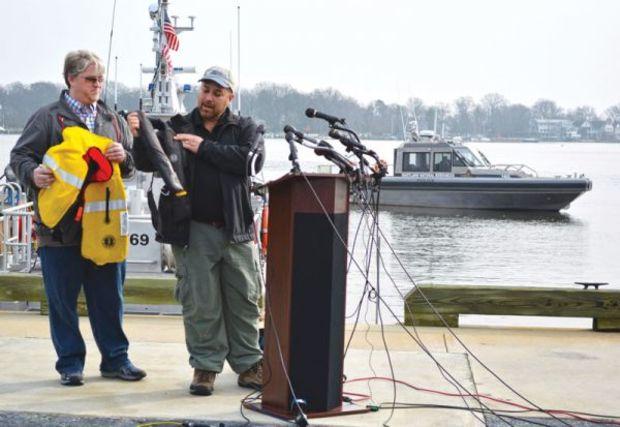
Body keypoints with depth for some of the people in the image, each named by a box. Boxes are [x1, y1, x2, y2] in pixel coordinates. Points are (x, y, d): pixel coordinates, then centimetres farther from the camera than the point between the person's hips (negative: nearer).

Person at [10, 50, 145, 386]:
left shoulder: (113, 121, 14)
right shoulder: (48, 118, 0)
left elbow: (132, 165, 19)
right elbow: (20, 156, -1)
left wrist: (124, 156, -4)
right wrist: (33, 173, -22)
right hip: (61, 225, -4)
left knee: (109, 296, 10)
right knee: (63, 298, 4)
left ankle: (115, 359, 21)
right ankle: (70, 364, 15)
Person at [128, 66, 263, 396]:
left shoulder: (244, 128, 8)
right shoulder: (178, 127, 9)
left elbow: (249, 159, -11)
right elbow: (146, 164, 3)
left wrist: (205, 148, -12)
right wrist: (139, 137, -17)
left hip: (236, 231, 0)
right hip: (195, 230, 0)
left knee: (243, 300, 6)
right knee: (200, 303, 0)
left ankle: (248, 365, 17)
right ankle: (206, 366, 11)